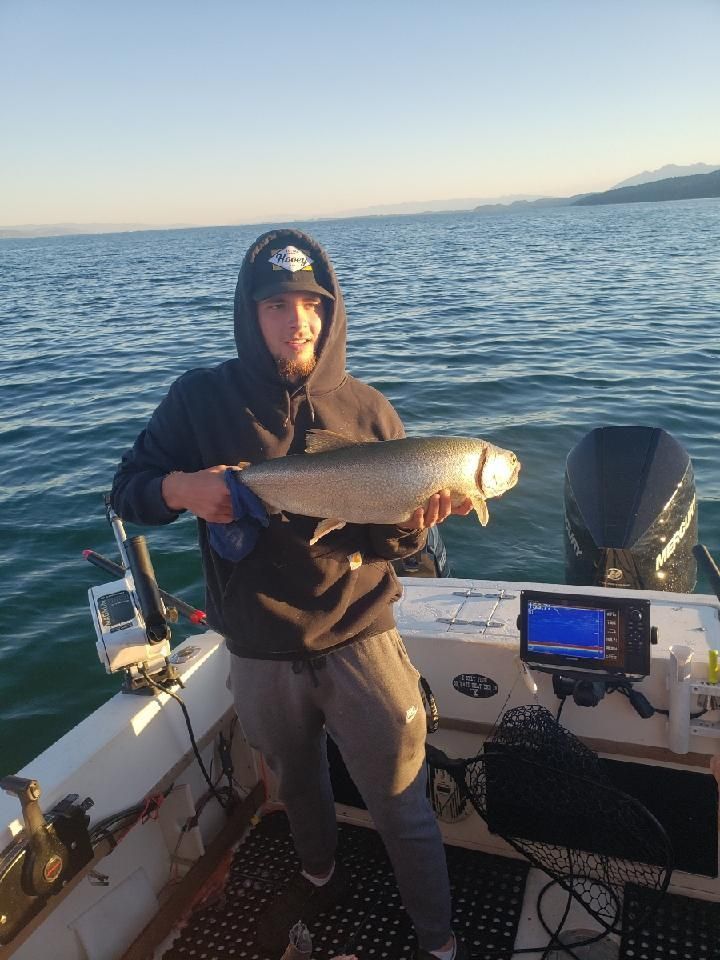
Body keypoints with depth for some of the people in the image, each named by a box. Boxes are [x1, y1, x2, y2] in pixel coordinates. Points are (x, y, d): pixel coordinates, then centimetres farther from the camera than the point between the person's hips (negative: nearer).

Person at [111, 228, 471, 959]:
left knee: (403, 808, 10)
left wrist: (416, 521, -22)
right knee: (296, 784, 26)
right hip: (260, 653, 1)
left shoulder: (366, 410, -5)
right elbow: (126, 491, -3)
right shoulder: (202, 399, -7)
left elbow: (390, 540, 1)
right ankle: (320, 877, 58)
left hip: (359, 643, -1)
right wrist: (179, 488, -25)